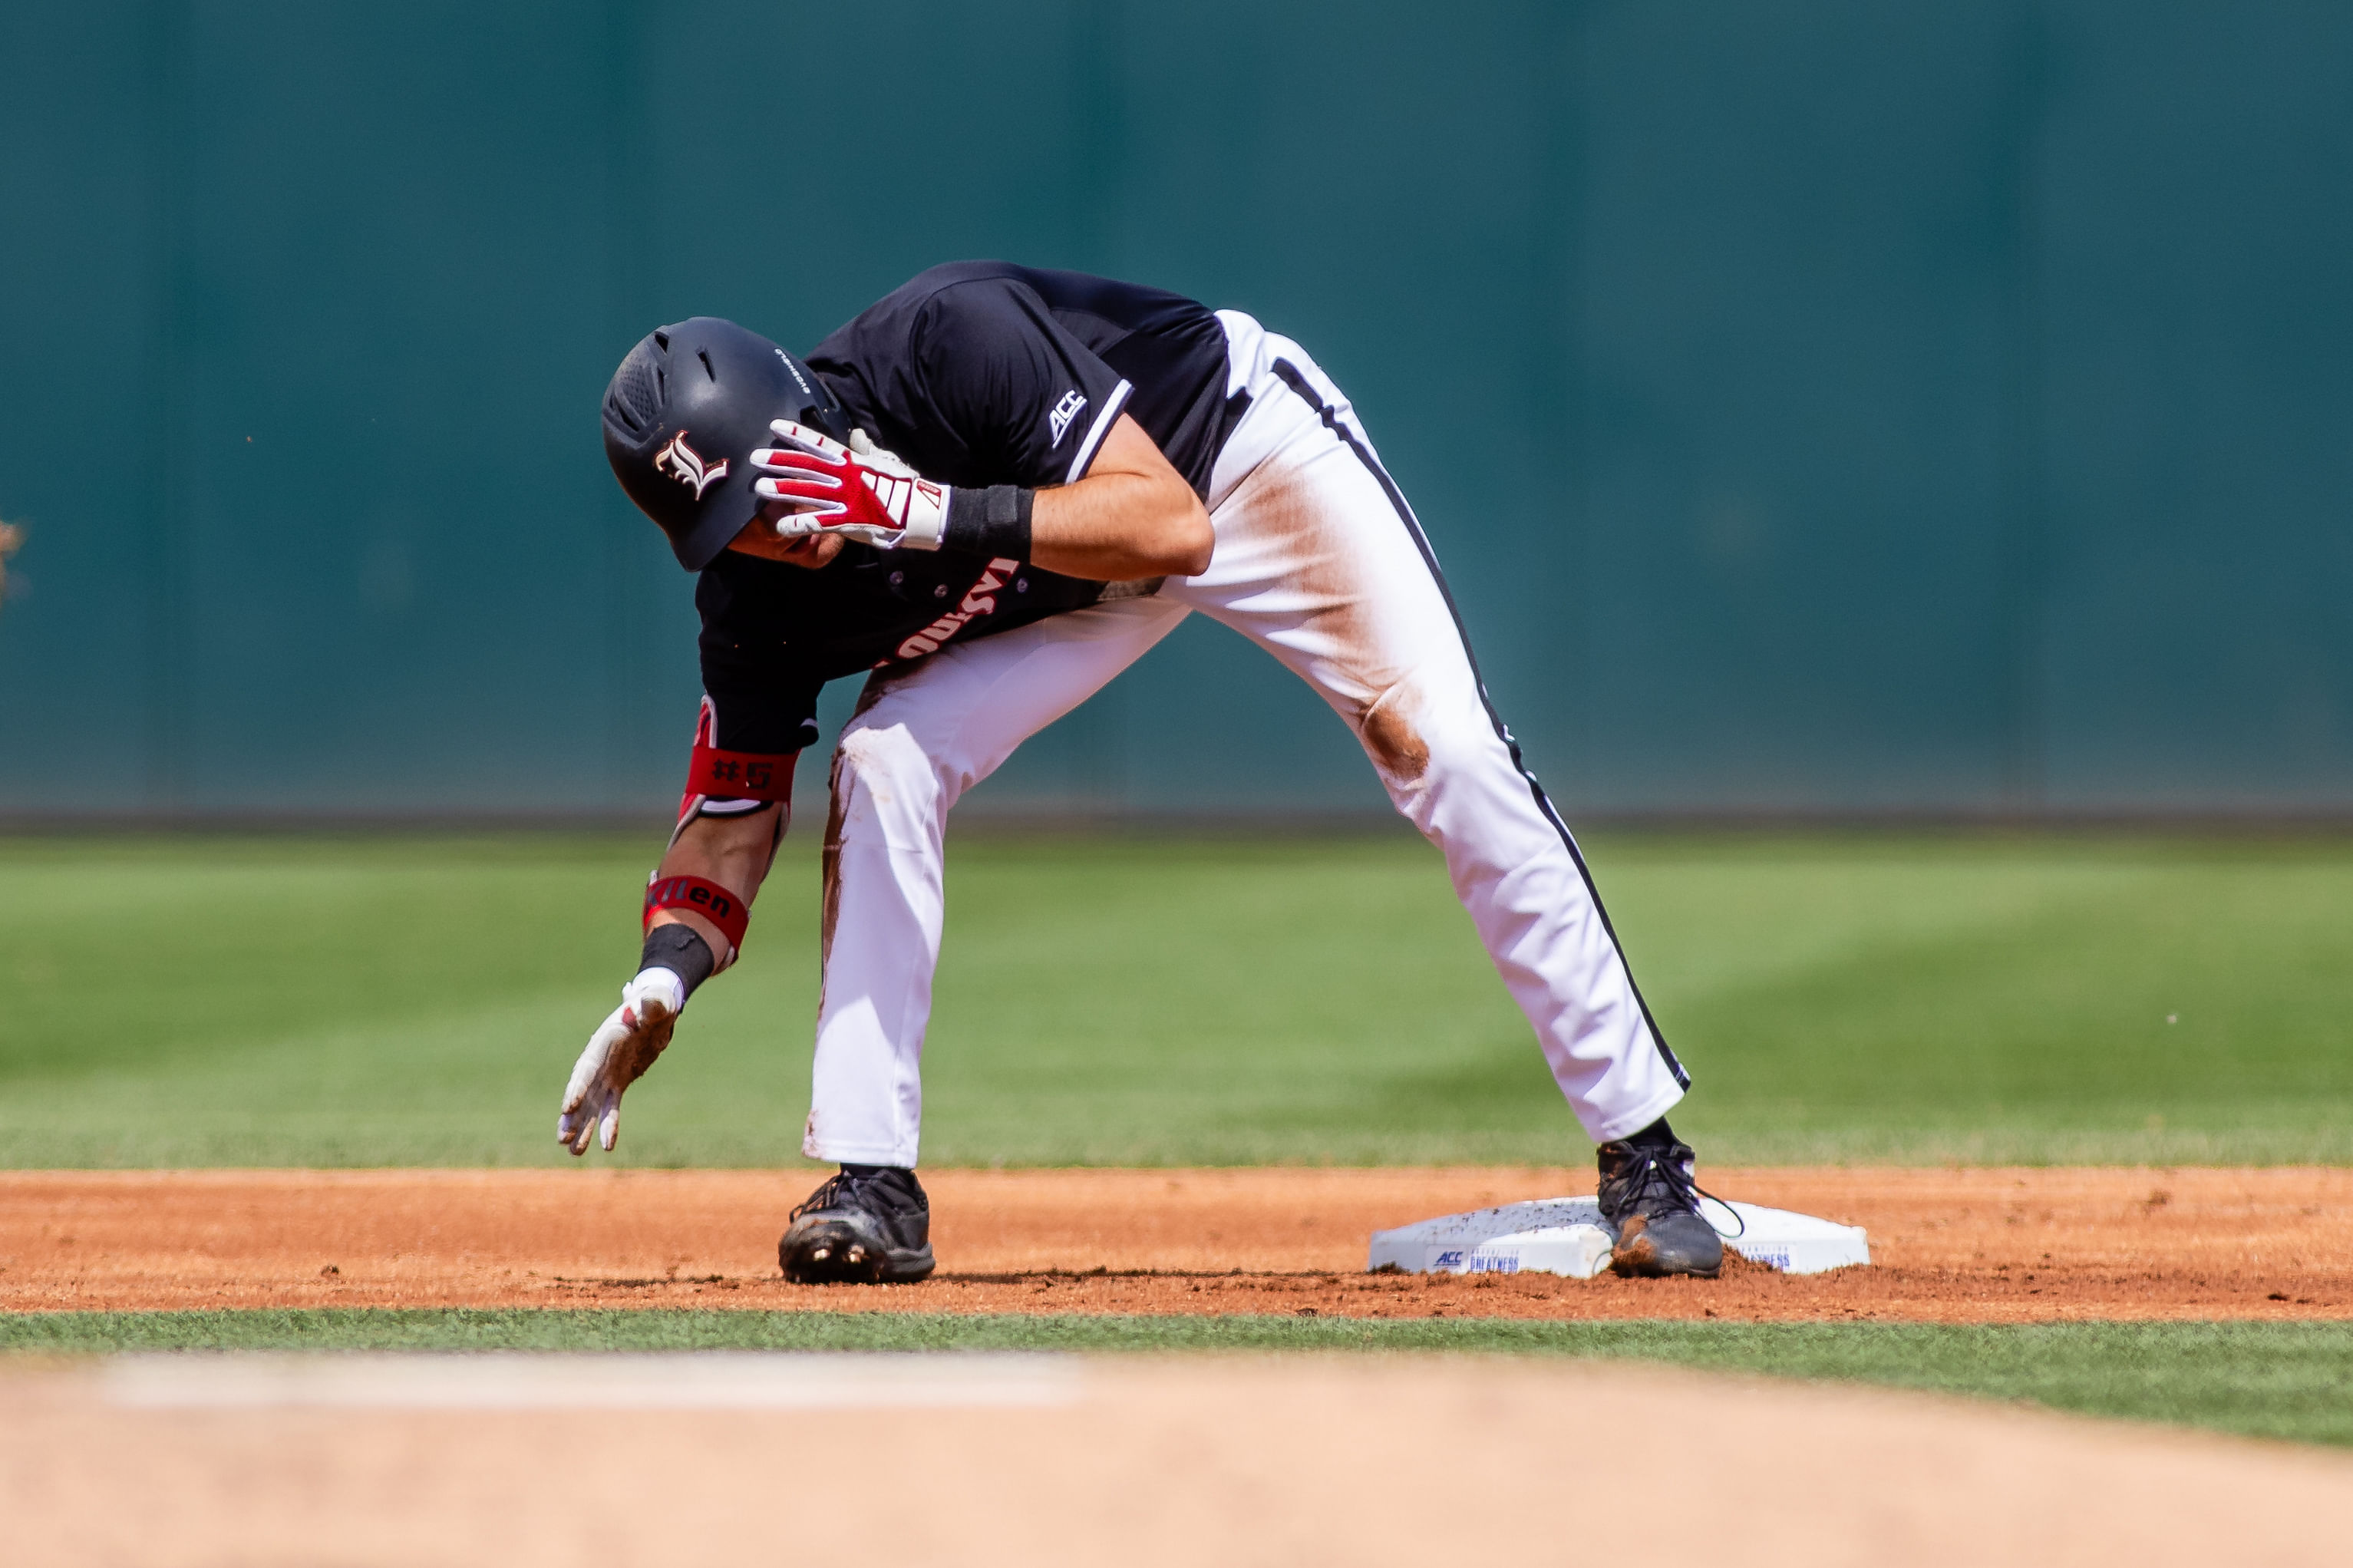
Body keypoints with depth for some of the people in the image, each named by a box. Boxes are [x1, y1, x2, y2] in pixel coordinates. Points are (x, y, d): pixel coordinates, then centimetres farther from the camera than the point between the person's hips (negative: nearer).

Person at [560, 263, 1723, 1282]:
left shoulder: (952, 339, -38)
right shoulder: (756, 593, -22)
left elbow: (1170, 526, -43)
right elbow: (736, 804, -11)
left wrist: (932, 514, -50)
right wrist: (665, 975, -28)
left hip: (1245, 447, -4)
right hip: (1075, 586, 5)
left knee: (1442, 753, -17)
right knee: (885, 762, -16)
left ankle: (1641, 1153, -9)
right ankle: (871, 1184, -8)